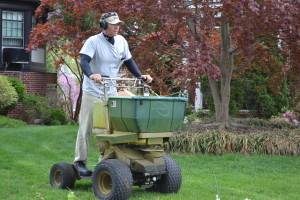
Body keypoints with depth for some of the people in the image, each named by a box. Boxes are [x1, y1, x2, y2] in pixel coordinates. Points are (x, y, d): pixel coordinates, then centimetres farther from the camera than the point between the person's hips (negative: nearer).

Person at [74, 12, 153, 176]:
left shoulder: (121, 41, 5)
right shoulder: (93, 41, -12)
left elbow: (129, 61, 14)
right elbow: (84, 61, -24)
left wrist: (140, 76, 0)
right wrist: (91, 75, -44)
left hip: (111, 93, 5)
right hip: (92, 92, -5)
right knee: (86, 128, -1)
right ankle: (80, 162, 7)